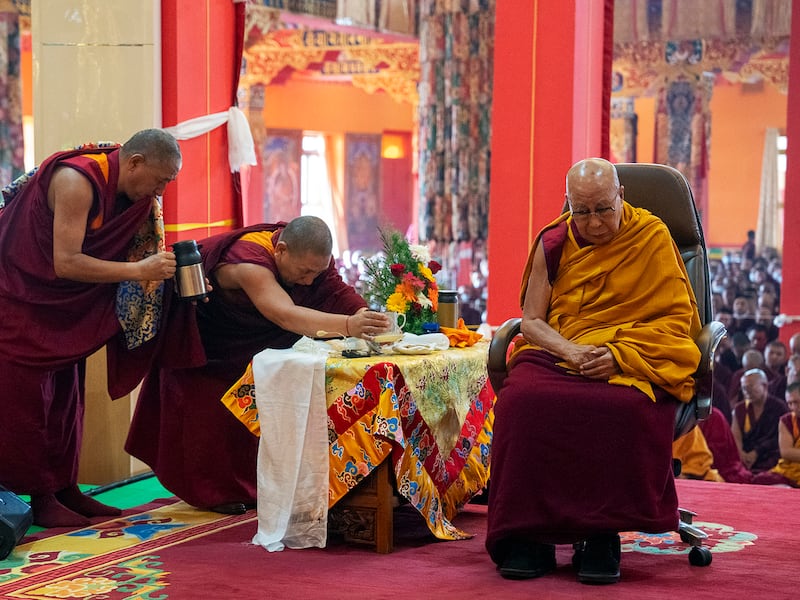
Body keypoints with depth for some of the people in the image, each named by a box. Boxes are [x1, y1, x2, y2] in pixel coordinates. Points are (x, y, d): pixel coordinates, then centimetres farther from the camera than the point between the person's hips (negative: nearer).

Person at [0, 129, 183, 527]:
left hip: (64, 304, 9)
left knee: (66, 393, 9)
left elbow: (131, 250, 4)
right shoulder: (77, 182, -28)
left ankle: (64, 489, 16)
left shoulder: (131, 192, -3)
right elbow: (66, 263, -32)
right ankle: (41, 499, -2)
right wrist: (139, 270, -31)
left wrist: (167, 272, -13)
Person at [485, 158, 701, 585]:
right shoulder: (553, 243, 10)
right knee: (521, 401, -32)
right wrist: (570, 350, -13)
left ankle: (601, 535, -27)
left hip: (632, 361, -2)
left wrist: (619, 353, -15)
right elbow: (531, 320, 9)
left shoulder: (652, 237, 4)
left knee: (625, 407, -39)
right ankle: (529, 534, -24)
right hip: (555, 353, 2)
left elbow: (678, 320, 1)